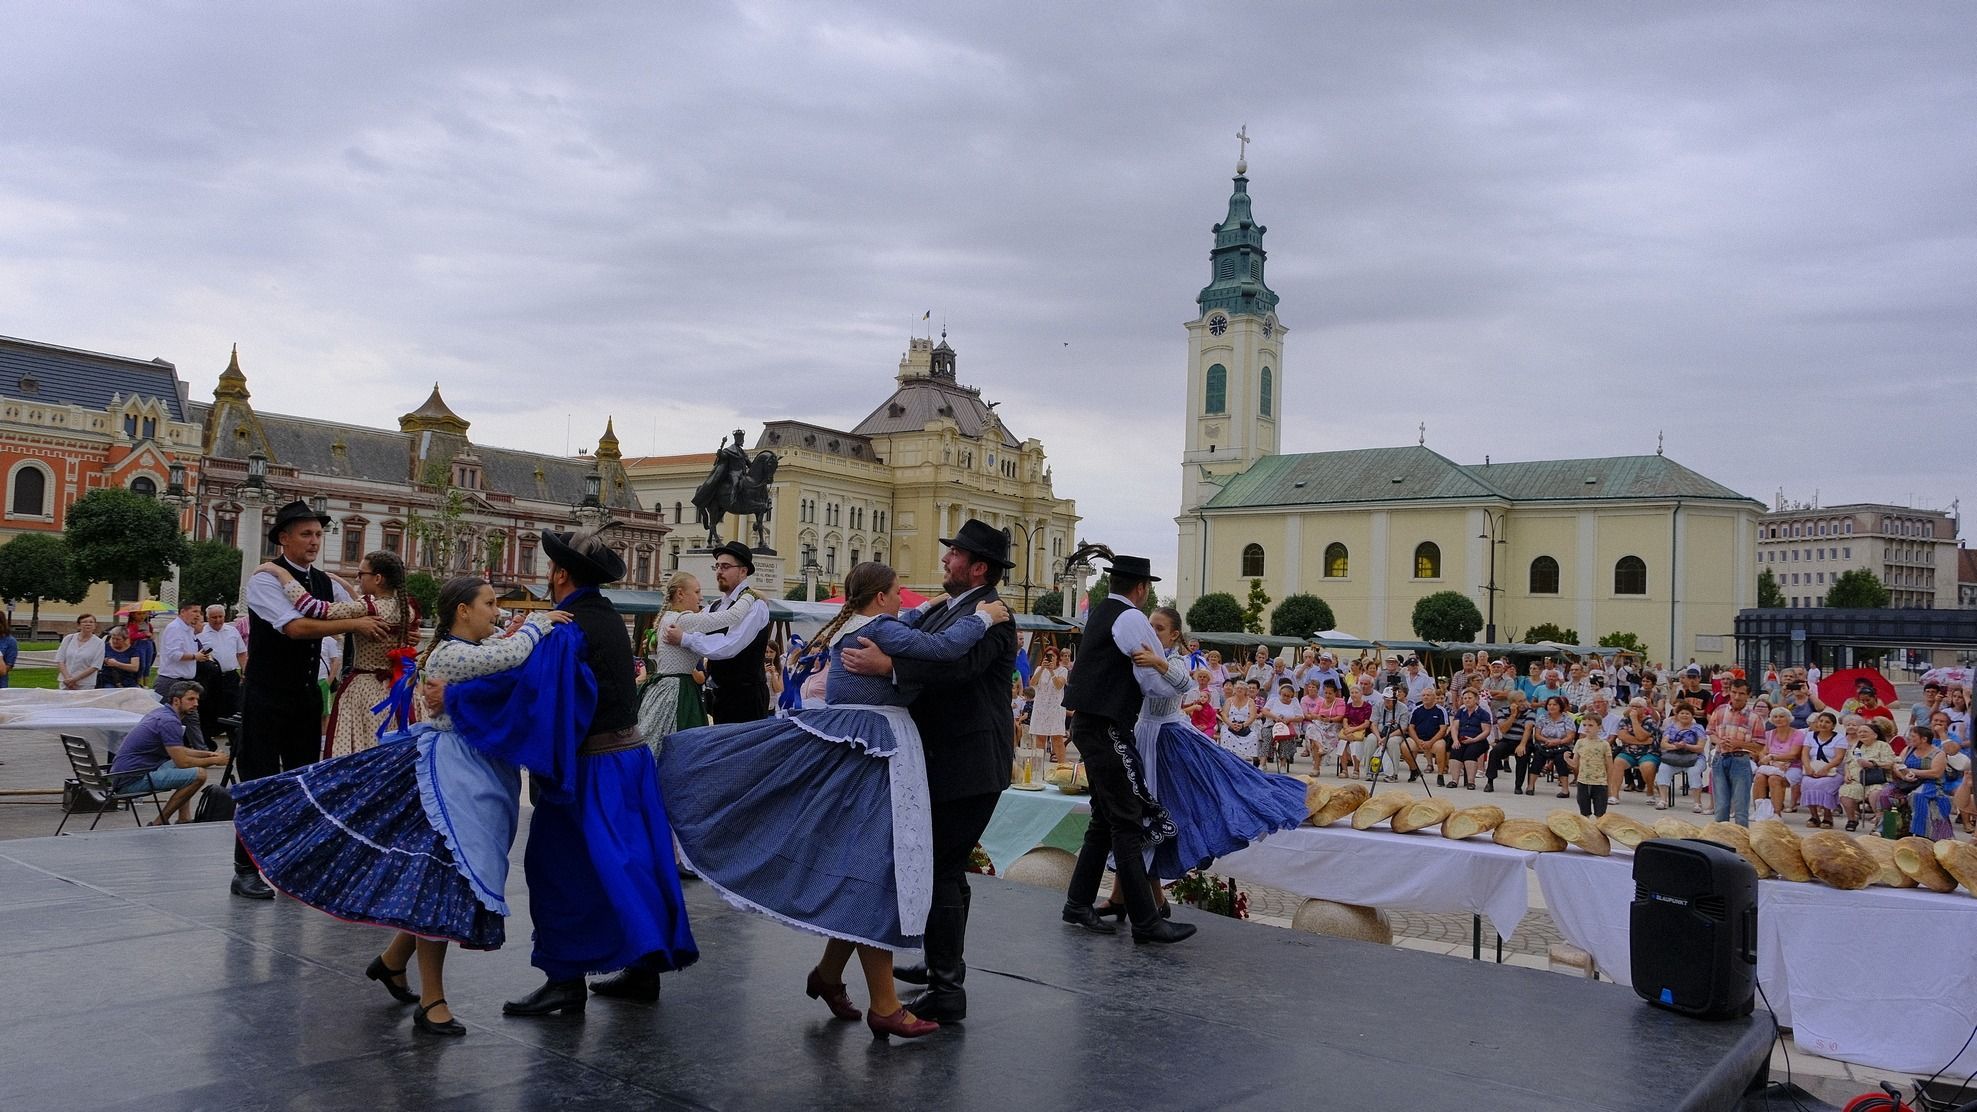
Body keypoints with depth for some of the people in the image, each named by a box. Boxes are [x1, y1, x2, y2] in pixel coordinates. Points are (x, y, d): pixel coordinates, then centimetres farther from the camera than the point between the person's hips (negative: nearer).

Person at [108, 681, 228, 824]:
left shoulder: (160, 712, 14)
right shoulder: (169, 721, -17)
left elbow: (178, 751, 26)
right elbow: (182, 762, -17)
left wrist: (207, 754, 14)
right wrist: (213, 761, -4)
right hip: (133, 779, -11)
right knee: (198, 774, -20)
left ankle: (184, 819, 16)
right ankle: (159, 823, -9)